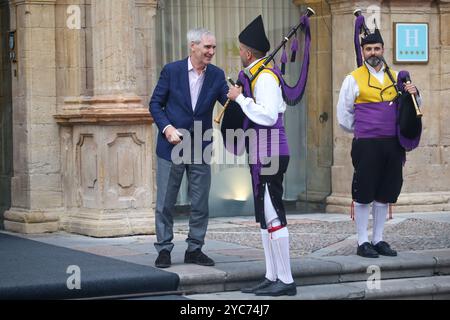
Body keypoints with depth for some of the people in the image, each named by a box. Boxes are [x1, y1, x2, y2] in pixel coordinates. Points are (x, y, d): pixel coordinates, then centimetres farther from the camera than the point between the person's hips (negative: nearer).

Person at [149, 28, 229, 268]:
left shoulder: (216, 75, 2)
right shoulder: (171, 71, -5)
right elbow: (155, 104, -1)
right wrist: (167, 128, -14)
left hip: (200, 149, 3)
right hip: (171, 147, -2)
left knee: (200, 204, 6)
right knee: (165, 203, 3)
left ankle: (194, 249, 17)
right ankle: (164, 249, 13)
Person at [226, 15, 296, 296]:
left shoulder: (264, 77, -16)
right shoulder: (264, 75, 15)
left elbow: (268, 116, -25)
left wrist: (240, 98, -18)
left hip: (268, 156, -10)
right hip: (265, 154, 10)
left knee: (273, 217, -7)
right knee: (266, 217, 13)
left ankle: (286, 281, -4)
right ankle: (272, 278, 18)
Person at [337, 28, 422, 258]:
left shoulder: (395, 77, 14)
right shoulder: (354, 79, 0)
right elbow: (344, 116, 4)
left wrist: (414, 94, 2)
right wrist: (364, 130, 6)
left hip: (393, 144, 5)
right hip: (366, 145, -5)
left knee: (385, 194, 10)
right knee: (364, 195, -2)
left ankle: (378, 240, 20)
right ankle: (363, 242, 5)